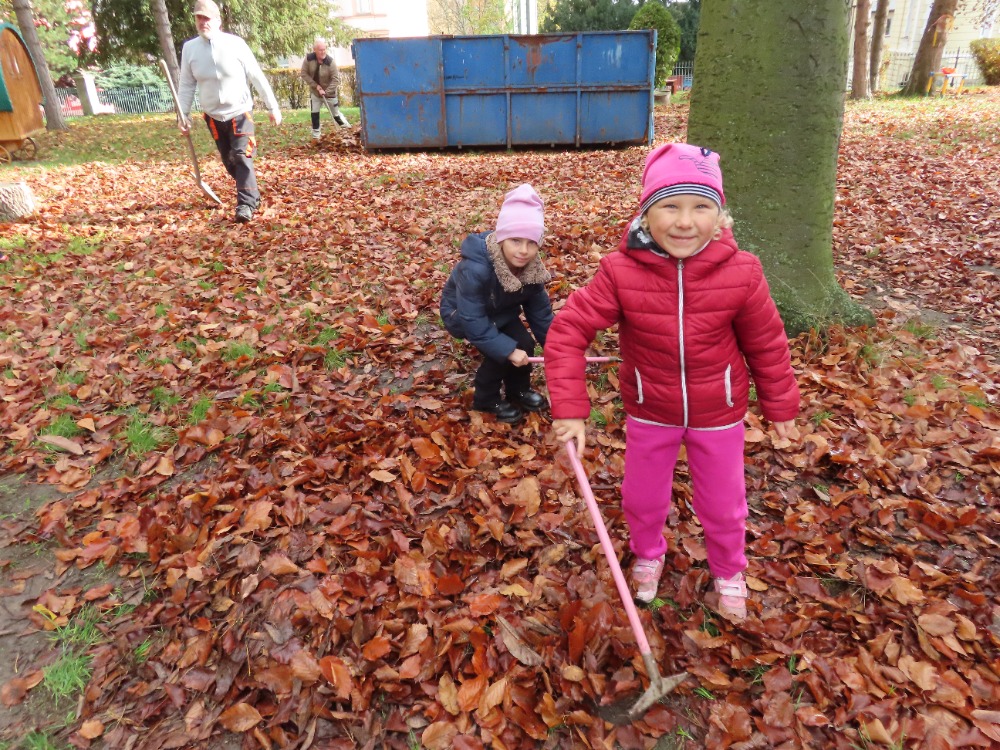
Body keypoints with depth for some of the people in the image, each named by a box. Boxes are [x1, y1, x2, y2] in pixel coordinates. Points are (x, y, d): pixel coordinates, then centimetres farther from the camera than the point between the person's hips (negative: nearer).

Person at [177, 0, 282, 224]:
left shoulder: (235, 43, -9)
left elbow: (257, 77, -5)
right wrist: (183, 114, -3)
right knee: (229, 161, 10)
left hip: (239, 112, -4)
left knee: (242, 157, -15)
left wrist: (273, 106, -5)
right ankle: (252, 195, 28)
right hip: (213, 116, 4)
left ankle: (246, 205, -14)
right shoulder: (189, 48, -1)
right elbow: (186, 85, 4)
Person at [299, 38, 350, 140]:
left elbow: (336, 80, -22)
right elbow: (303, 74, -9)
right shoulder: (308, 59, -16)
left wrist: (326, 91, -27)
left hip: (329, 92, -3)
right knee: (314, 113, 5)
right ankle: (316, 135, 18)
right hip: (315, 91, 3)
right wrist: (315, 85, -17)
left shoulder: (330, 62, -24)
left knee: (336, 115, 3)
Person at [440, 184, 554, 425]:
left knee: (524, 345, -12)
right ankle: (486, 400, 4)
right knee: (500, 352, -23)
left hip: (500, 311, 6)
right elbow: (472, 320, -36)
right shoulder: (475, 269, -41)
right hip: (462, 313, -5)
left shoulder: (531, 266, -21)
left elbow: (539, 308, -8)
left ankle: (519, 390, 17)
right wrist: (508, 350, -36)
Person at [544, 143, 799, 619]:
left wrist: (780, 406, 5)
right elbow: (567, 332, -19)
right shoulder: (620, 271, -23)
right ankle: (647, 555, 52)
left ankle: (728, 573, 49)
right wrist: (570, 409, -25)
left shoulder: (741, 272, -20)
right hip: (648, 410, 0)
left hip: (718, 412, 0)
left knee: (722, 504, 18)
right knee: (643, 497, 19)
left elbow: (766, 344, -7)